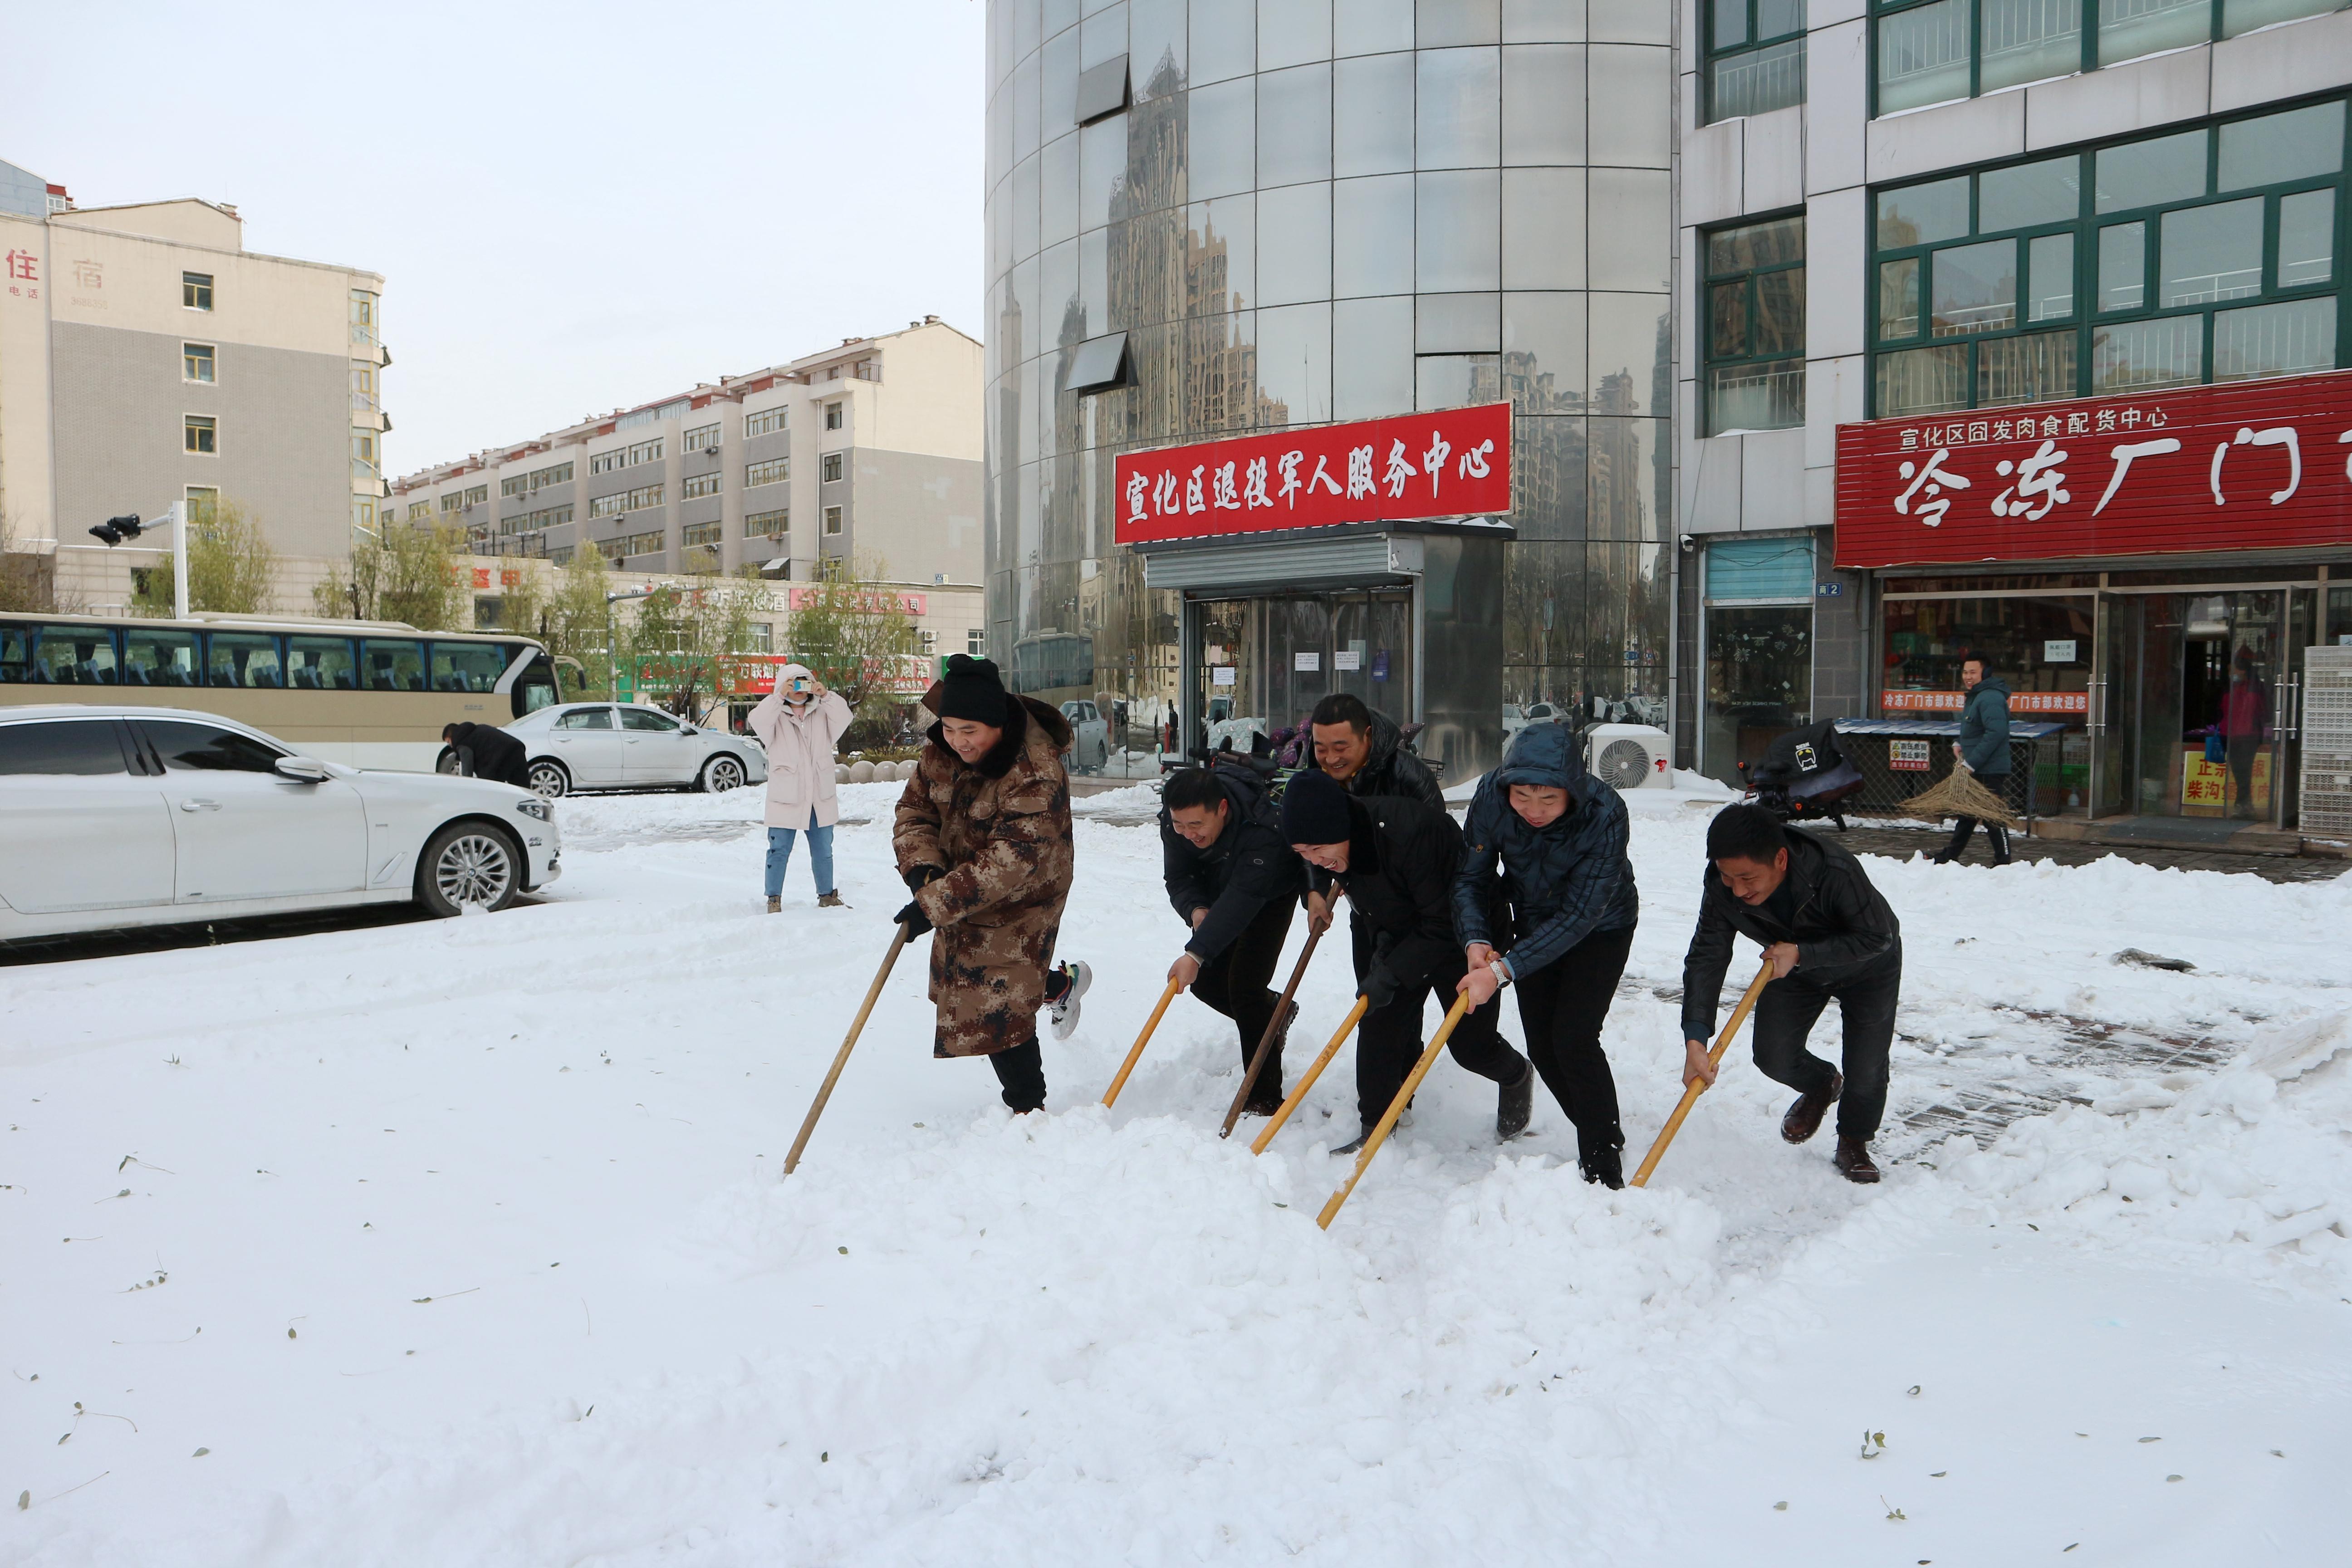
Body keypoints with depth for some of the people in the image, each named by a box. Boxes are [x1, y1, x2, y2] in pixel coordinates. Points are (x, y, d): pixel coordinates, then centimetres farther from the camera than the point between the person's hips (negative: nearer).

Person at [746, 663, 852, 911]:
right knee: (779, 851, 0)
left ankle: (827, 895, 27)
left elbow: (843, 718, -12)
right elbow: (757, 722, -21)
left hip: (821, 798, 3)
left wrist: (826, 696, -25)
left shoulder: (822, 714, 7)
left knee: (823, 851, 14)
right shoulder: (776, 716, 0)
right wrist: (779, 696, -29)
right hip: (785, 798, -3)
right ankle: (774, 899, 8)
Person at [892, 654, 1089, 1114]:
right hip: (963, 894, 8)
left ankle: (1028, 1109, 12)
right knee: (968, 982, 26)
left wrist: (933, 904, -42)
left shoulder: (1036, 775, -33)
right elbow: (914, 810, -3)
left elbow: (1008, 863, -37)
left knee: (999, 1012, -9)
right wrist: (922, 869, -24)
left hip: (1018, 907, -8)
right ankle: (1061, 984, 52)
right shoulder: (942, 750, -10)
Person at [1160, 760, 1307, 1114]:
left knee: (1245, 986, -17)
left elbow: (1242, 898, -48)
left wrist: (1196, 953, -54)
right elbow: (1178, 876, -14)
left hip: (1272, 895, -6)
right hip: (1217, 895, 6)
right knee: (1205, 981, 2)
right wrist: (1195, 909, -35)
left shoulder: (1263, 828, -42)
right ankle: (1274, 1013, 31)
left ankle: (1264, 1101, -10)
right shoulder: (1174, 818, -23)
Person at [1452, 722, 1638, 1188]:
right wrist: (1476, 940, -34)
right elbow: (1470, 877, -15)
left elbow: (1579, 915, -35)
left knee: (1574, 1039, -16)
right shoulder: (1491, 795, -27)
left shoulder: (1604, 813, -36)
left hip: (1602, 928, -4)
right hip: (1534, 922, 4)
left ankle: (1605, 1169, -1)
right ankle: (1597, 1134, 27)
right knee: (1541, 1045, 4)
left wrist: (1503, 970, -41)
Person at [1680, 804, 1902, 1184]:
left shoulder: (1836, 873, -42)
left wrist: (1801, 954, -38)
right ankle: (1820, 1086, 30)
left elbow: (1877, 937, -28)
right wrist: (1695, 1039, -39)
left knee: (1867, 1066, -6)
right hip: (1794, 967, 3)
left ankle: (1854, 1143, 24)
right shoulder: (1721, 887, -30)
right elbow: (1706, 958, -28)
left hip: (1867, 965, -3)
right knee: (1773, 1057, -5)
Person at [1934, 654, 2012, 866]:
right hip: (1975, 770, 11)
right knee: (1967, 814, 19)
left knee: (1992, 817, -4)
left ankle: (2003, 862, 4)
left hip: (1989, 772, -11)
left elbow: (1996, 732, -28)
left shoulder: (1990, 698, -19)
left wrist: (1972, 763, -26)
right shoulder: (1976, 696, 16)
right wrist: (1959, 745, 9)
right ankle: (1950, 856, 29)